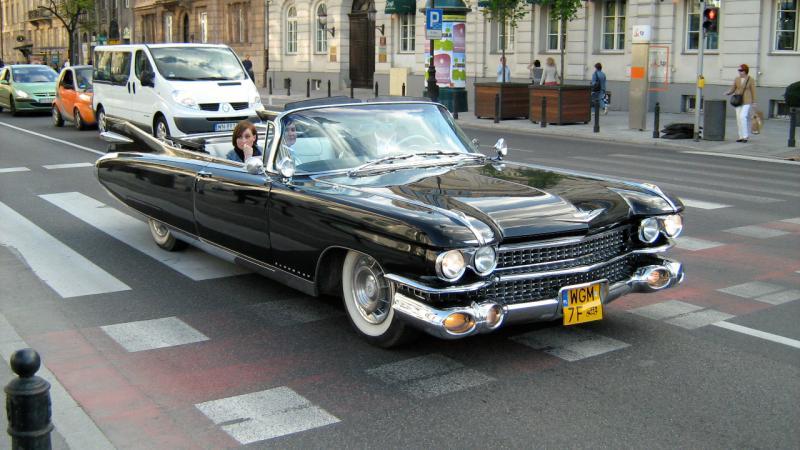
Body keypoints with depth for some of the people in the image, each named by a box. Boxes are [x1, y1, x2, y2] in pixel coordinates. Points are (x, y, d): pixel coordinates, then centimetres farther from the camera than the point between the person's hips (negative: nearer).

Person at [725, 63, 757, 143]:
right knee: (739, 118, 4)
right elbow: (733, 89, 7)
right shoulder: (736, 79, 7)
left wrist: (754, 102, -3)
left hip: (747, 101, -5)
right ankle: (741, 136, 11)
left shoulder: (750, 80, -4)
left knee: (743, 117, -17)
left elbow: (753, 91, -2)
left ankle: (745, 136, -12)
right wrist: (728, 93, -14)